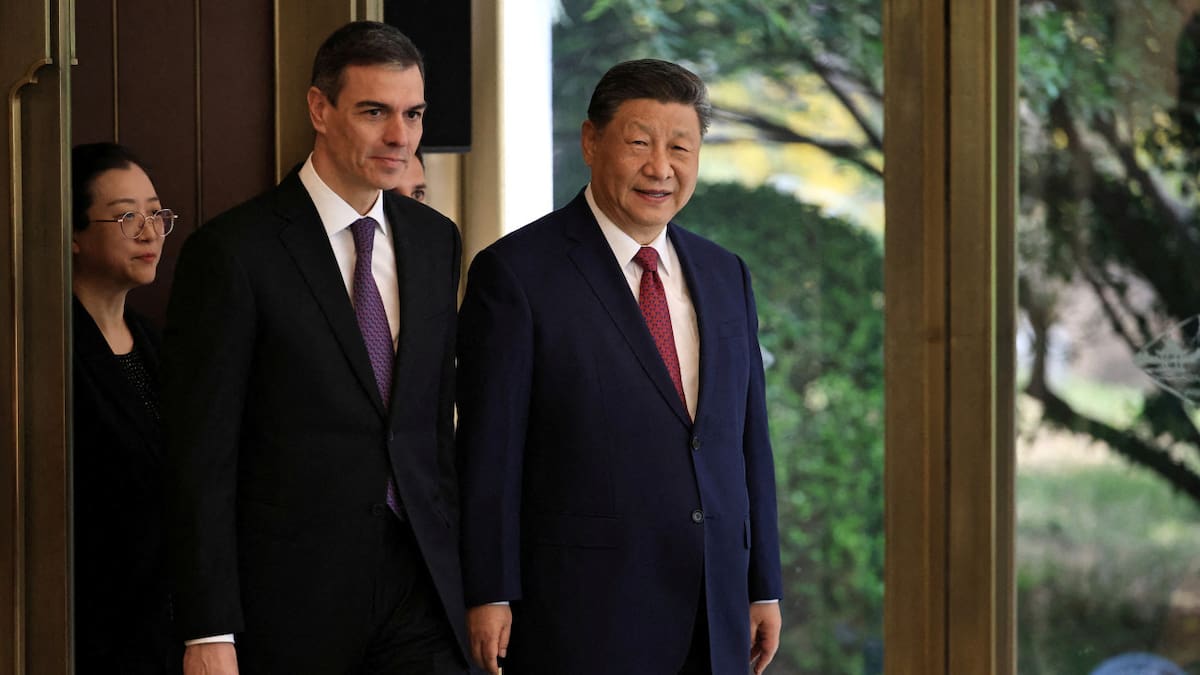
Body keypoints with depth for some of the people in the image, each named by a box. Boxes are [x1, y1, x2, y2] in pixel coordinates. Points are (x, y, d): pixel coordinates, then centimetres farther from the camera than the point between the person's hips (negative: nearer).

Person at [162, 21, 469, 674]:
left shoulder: (435, 240, 11)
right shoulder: (233, 251, -8)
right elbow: (200, 456, -10)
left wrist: (454, 565, 13)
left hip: (420, 583, 5)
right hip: (292, 594, -5)